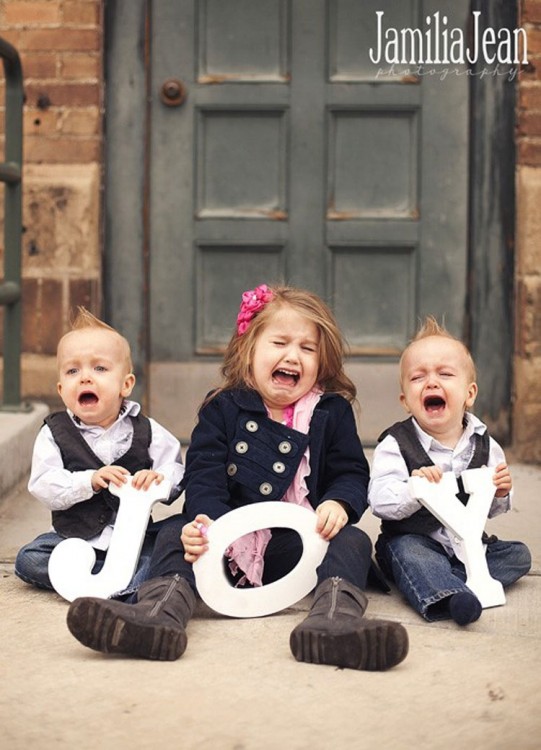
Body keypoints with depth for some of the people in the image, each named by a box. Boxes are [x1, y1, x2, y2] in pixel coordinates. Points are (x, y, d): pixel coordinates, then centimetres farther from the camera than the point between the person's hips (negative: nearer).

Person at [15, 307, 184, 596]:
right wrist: (90, 481, -25)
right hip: (74, 538, 1)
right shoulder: (54, 433, -1)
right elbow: (44, 487, -12)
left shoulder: (146, 431, 1)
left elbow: (176, 473, -1)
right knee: (28, 559, -20)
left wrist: (158, 479, -24)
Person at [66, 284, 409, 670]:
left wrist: (339, 504, -17)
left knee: (353, 541, -27)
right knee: (174, 536, -23)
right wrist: (204, 522, -25)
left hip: (304, 541, 0)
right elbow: (204, 478, -3)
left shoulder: (333, 412, 11)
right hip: (231, 542, 0)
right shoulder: (222, 410, 7)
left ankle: (331, 618, -57)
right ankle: (163, 610, -54)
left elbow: (352, 474, 9)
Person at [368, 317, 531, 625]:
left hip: (468, 542, 5)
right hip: (414, 539, -5)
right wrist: (414, 489, -36)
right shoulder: (395, 444, -9)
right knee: (408, 553, -33)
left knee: (518, 554, -9)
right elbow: (379, 501, -19)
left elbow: (490, 508, 12)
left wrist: (500, 493, -10)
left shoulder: (484, 444, 3)